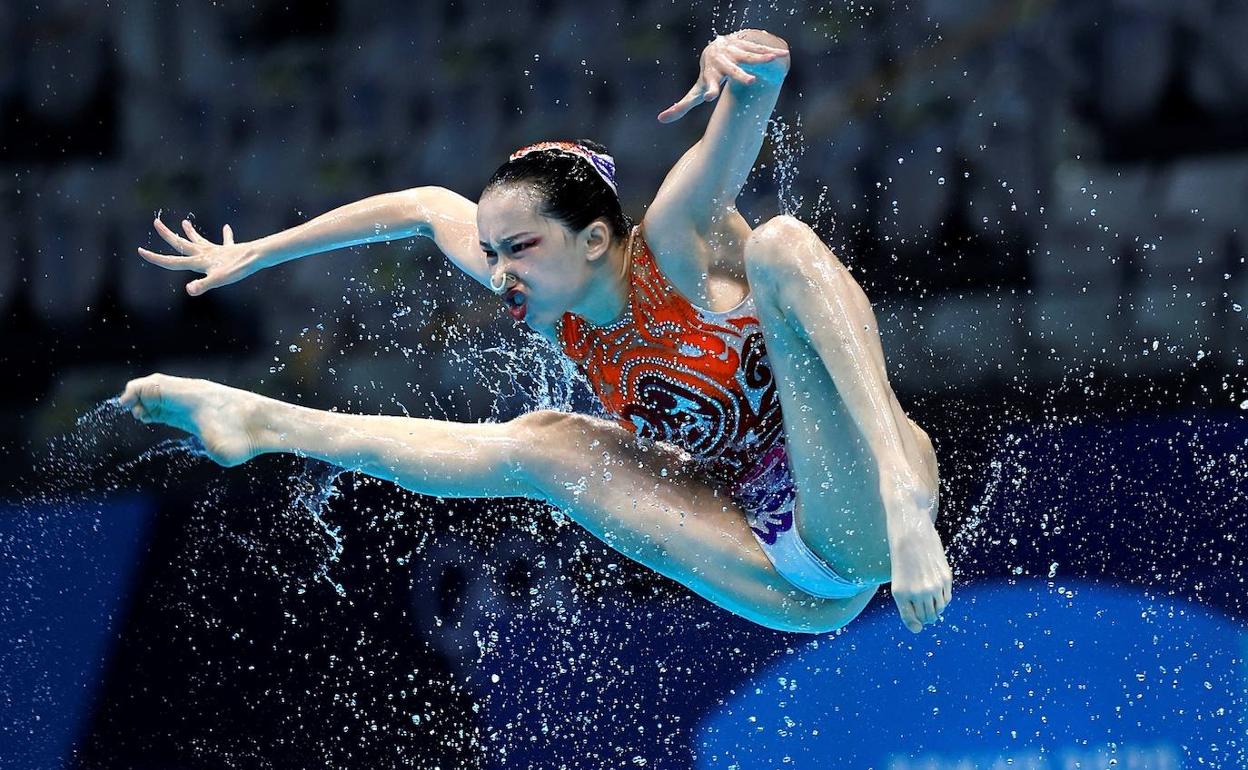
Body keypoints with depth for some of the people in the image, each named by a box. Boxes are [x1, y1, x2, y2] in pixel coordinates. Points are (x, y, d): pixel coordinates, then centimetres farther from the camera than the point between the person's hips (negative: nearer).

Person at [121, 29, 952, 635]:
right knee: (542, 445, 12)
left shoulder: (677, 250, -14)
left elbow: (764, 73, -29)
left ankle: (906, 506, -45)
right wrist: (256, 253, 27)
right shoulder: (561, 313, 7)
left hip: (864, 538, -8)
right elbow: (428, 206, 24)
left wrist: (741, 61, -52)